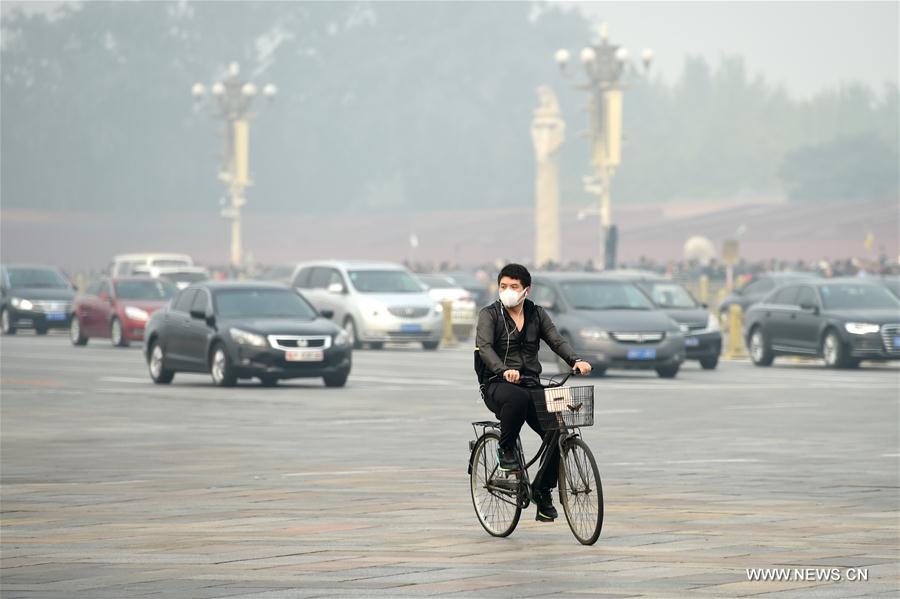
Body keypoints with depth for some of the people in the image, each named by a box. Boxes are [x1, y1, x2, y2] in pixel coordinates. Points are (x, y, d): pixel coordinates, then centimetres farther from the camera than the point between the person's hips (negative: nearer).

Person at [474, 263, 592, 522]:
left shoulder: (536, 314, 12)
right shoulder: (489, 314, -1)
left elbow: (557, 340, 0)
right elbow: (484, 347, -17)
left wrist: (576, 360, -22)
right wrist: (504, 371, -36)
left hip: (531, 384, 4)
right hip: (497, 384, -4)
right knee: (518, 398, -40)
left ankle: (542, 490, 5)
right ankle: (506, 449, -16)